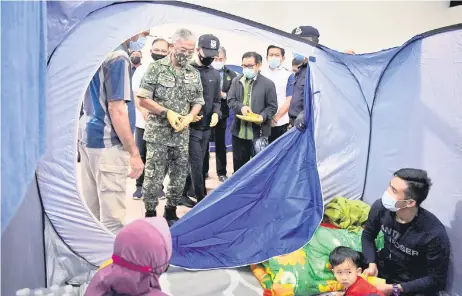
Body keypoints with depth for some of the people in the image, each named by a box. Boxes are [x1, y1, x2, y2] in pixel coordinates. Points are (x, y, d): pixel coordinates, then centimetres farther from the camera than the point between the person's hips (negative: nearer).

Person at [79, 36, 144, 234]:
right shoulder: (118, 56, -16)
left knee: (91, 209, 17)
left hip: (87, 136, 9)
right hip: (107, 142, -9)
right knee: (112, 215, -2)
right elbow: (116, 109, -20)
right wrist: (134, 152, -17)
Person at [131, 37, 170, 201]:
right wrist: (145, 113, -13)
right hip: (143, 122, 1)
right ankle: (140, 186, 20)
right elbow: (136, 95, 1)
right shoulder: (142, 69, 4)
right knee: (141, 156, 8)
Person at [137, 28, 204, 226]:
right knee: (154, 176, 0)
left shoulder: (194, 74, 8)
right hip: (157, 133, -4)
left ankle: (171, 212, 27)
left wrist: (189, 117, -7)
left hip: (182, 135, 5)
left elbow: (198, 102, 13)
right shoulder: (156, 68, -6)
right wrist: (167, 113, -15)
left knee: (180, 176, 11)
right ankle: (150, 215, 16)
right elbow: (143, 99, -8)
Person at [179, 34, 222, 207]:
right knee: (196, 165, -4)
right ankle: (201, 199, 7)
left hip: (206, 127, 6)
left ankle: (182, 194, 27)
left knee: (196, 164, 13)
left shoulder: (215, 74, 11)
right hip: (191, 126, -6)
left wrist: (216, 113, -3)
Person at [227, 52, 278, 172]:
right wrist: (241, 107, -15)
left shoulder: (268, 84, -4)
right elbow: (230, 100, 5)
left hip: (259, 132, -3)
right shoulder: (236, 81, 8)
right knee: (239, 164, 16)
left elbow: (272, 106, -3)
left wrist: (263, 117, -22)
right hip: (239, 131, 4)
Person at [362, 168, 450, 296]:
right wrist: (372, 264, -13)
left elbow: (436, 280, -17)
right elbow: (368, 236, 2)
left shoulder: (434, 234, -28)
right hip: (384, 267, 5)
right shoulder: (380, 207, -18)